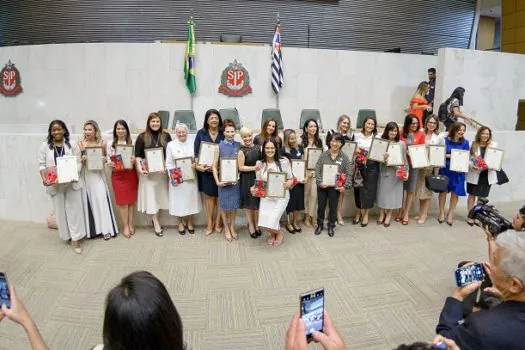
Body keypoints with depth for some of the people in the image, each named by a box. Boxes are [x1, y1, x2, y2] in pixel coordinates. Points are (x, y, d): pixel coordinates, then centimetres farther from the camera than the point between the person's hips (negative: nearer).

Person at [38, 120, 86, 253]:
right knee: (60, 210, 10)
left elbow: (78, 163, -1)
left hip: (71, 182, -1)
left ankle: (75, 238, 7)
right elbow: (42, 164, 0)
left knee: (74, 209, 1)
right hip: (54, 184, 1)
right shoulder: (45, 146, 3)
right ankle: (66, 235, 24)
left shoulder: (72, 145, 1)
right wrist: (44, 178, -16)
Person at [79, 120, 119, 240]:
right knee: (88, 201, 5)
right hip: (85, 175, 1)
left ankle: (106, 229, 6)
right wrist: (82, 159, -18)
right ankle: (90, 229, 17)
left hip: (98, 174, -1)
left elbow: (106, 158, 10)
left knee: (101, 200, -4)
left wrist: (105, 159, -12)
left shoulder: (102, 142, -1)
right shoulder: (80, 144, 0)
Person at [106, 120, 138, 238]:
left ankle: (131, 224, 21)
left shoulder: (132, 142, -1)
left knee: (131, 200, 7)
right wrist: (110, 164, -16)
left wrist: (134, 160, -21)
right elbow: (108, 159, 5)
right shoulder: (110, 144, 3)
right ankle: (125, 226, 13)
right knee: (122, 201, 3)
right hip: (117, 175, 1)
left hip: (131, 174, 0)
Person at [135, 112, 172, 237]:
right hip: (148, 171, -2)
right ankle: (156, 224, 7)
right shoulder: (142, 137, -1)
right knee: (150, 195, 0)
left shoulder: (166, 136, 4)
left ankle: (154, 219, 27)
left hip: (162, 170, 2)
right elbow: (137, 155, -2)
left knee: (160, 194, 9)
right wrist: (139, 167, -16)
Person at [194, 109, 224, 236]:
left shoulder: (223, 134, -1)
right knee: (209, 196, 8)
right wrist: (197, 165, -15)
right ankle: (210, 223, 19)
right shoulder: (201, 133, 1)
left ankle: (217, 223, 20)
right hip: (206, 170, 0)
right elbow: (196, 152, 1)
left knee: (220, 196, 6)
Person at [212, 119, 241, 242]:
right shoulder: (220, 146, -4)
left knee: (234, 204, 12)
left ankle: (232, 227, 29)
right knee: (224, 205, 8)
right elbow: (214, 166, -3)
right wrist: (217, 181, -12)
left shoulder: (238, 145, 2)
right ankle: (226, 229, 25)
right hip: (224, 180, -2)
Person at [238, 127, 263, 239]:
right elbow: (241, 167, -13)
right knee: (249, 202, 9)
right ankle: (251, 225, 26)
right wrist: (254, 168, -21)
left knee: (257, 202, 13)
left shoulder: (259, 147, 1)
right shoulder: (242, 151, -10)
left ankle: (256, 224, 30)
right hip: (247, 180, -3)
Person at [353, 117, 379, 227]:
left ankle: (366, 214, 15)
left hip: (372, 166, -1)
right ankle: (359, 212, 22)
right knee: (358, 189, 4)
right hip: (359, 165, 1)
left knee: (369, 189, 1)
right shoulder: (357, 136, 6)